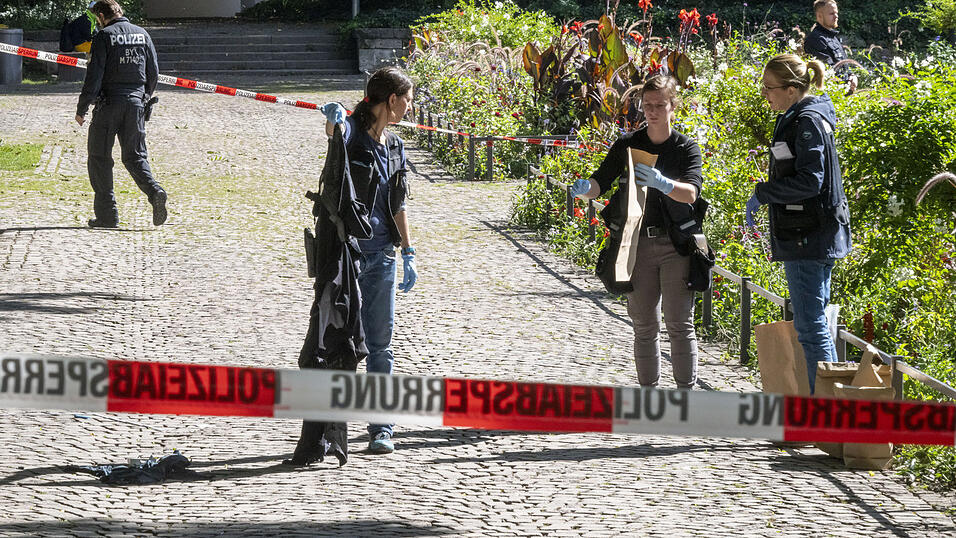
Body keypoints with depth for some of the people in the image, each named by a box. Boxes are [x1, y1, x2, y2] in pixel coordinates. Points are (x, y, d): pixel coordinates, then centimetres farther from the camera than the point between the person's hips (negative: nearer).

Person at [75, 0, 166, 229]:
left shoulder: (104, 36, -7)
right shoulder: (142, 34, 9)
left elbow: (94, 75, -12)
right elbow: (153, 73, 13)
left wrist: (82, 109, -7)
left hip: (109, 103, -5)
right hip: (136, 102, 5)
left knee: (99, 158, 5)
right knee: (135, 156, 12)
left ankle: (107, 214, 2)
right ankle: (154, 191, -15)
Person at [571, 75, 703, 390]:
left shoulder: (686, 148, 0)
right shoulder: (627, 146, 5)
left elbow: (690, 192, -14)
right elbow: (600, 183, 0)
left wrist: (662, 183, -34)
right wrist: (584, 188, -24)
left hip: (676, 246, -2)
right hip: (638, 245, 2)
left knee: (679, 323, -5)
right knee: (644, 326, 6)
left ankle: (686, 393, -2)